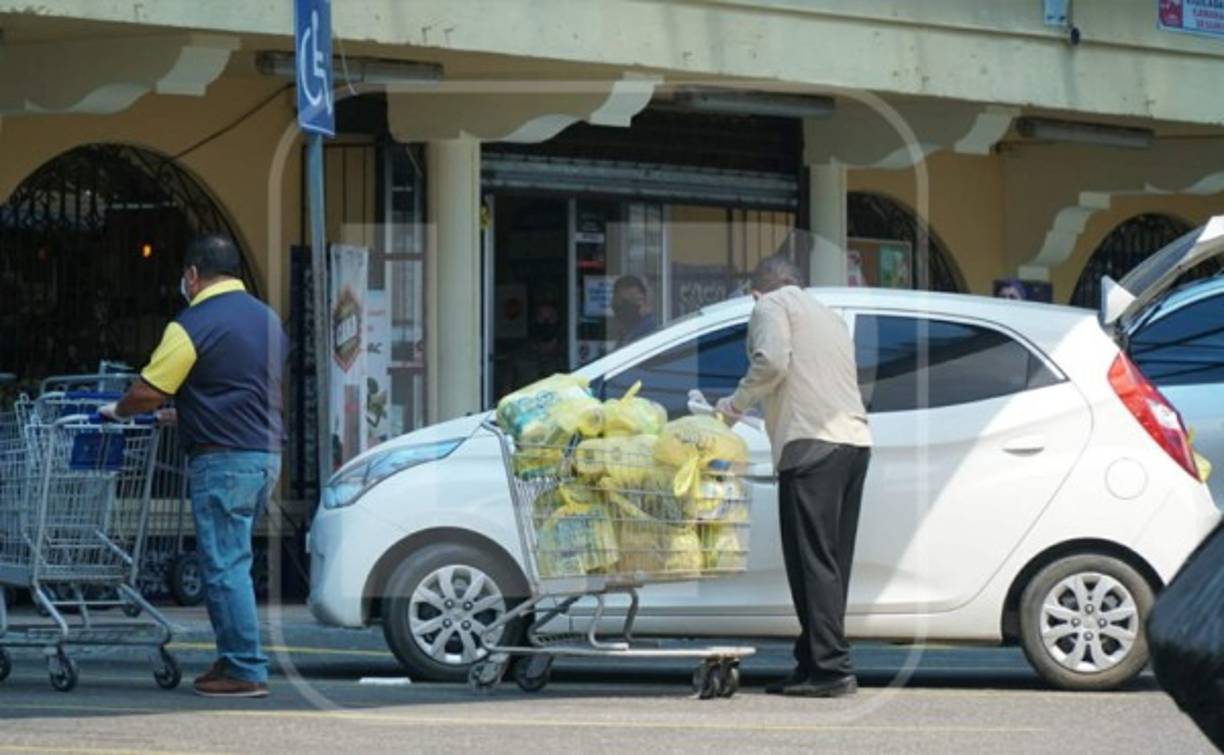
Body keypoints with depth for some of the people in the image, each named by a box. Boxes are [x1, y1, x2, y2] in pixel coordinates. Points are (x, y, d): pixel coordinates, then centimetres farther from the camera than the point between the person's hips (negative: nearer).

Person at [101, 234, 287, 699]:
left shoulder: (193, 326, -11)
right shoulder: (267, 319, 14)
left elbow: (147, 394, -11)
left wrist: (118, 411, 10)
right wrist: (185, 414, 31)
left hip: (223, 459, -8)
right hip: (267, 452, 8)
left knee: (225, 566, -6)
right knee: (231, 562, 15)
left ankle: (245, 670, -7)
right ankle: (234, 659, 16)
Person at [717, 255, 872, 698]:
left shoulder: (771, 306, 6)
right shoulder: (828, 316, 31)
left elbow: (772, 362, -12)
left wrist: (734, 406, -1)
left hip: (813, 444, -8)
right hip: (855, 441, 8)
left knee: (813, 562, -10)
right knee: (830, 563, 10)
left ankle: (831, 669, -15)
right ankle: (815, 663, 12)